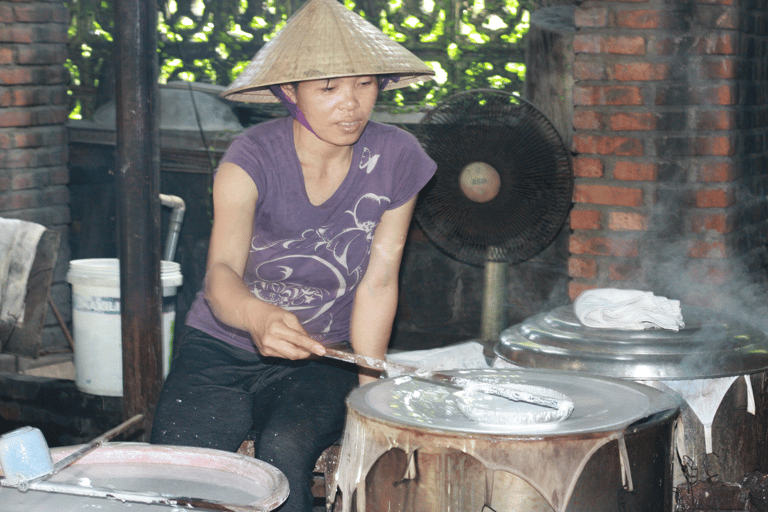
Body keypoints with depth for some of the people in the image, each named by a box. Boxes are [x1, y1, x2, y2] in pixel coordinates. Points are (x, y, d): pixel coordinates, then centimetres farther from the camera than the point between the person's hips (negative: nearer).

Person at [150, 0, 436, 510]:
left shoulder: (397, 159, -9)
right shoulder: (253, 156, -17)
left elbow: (378, 282, -2)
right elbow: (222, 270, -31)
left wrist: (367, 390, -7)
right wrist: (258, 316, -54)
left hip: (320, 358, 1)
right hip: (221, 349, -1)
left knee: (285, 452, -29)